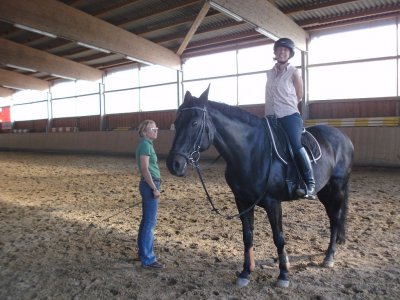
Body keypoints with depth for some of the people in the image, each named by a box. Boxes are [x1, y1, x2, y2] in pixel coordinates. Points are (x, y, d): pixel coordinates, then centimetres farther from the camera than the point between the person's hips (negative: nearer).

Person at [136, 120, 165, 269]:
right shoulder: (145, 144, -15)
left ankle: (143, 252, 28)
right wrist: (154, 188, -18)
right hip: (150, 185, -10)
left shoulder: (147, 144, 14)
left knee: (146, 220, 16)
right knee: (150, 222, -4)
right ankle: (148, 260, 4)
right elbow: (145, 169, -21)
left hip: (149, 185, 10)